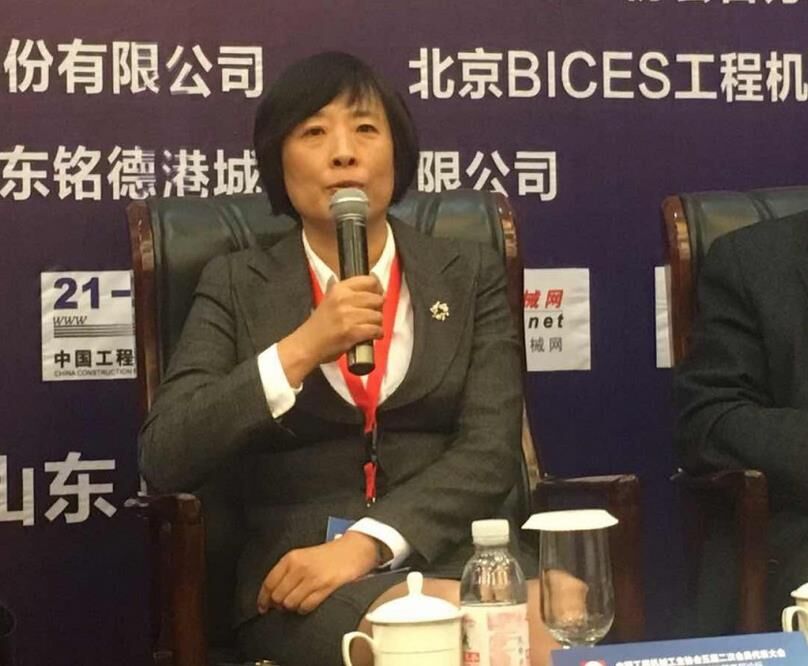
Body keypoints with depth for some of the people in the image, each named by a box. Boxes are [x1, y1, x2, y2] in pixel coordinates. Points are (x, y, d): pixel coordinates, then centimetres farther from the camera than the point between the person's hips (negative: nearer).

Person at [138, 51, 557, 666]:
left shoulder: (471, 275, 11)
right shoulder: (237, 286, 8)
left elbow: (490, 450, -1)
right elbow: (164, 459, -4)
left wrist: (368, 541, -16)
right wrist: (300, 350, -15)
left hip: (452, 549, 3)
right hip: (300, 575, -2)